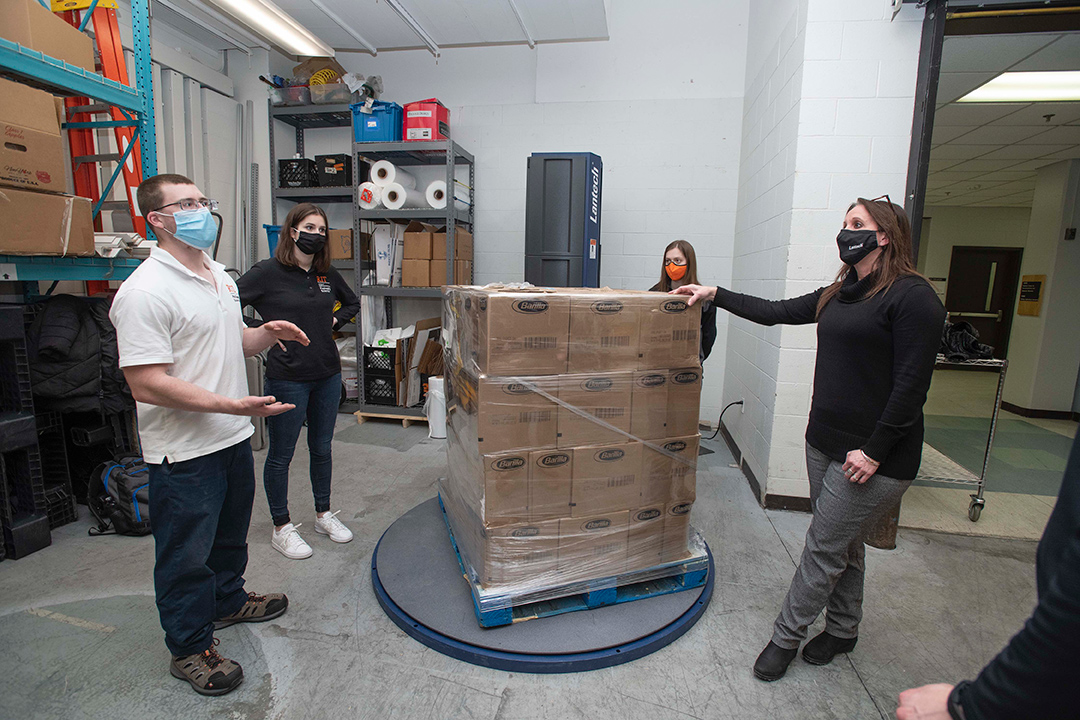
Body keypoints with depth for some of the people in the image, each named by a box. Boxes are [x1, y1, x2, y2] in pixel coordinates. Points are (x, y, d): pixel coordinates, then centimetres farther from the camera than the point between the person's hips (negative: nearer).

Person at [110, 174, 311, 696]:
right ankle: (190, 648, 30)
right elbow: (147, 384, -24)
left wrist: (267, 333, -1)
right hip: (184, 452, -8)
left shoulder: (218, 275, 9)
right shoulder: (145, 291, -20)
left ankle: (227, 601, 48)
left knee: (230, 534, 26)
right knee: (186, 554, 10)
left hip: (233, 438, 9)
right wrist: (234, 406, -29)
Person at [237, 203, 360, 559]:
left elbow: (352, 302, 24)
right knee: (281, 455, 8)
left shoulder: (328, 274, 7)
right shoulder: (268, 272, -9)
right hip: (287, 379, -5)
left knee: (321, 449, 17)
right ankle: (282, 528, 25)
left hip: (328, 375, 5)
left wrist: (335, 320, 8)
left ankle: (324, 515, 33)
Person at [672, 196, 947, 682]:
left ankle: (786, 637, 22)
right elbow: (776, 312, 17)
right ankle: (842, 630, 39)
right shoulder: (838, 295, 11)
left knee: (825, 548, 4)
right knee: (841, 545, 20)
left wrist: (874, 451, -19)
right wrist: (715, 294, 14)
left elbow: (911, 384, -18)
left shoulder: (912, 296, -14)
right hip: (824, 441, 8)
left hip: (873, 456, -7)